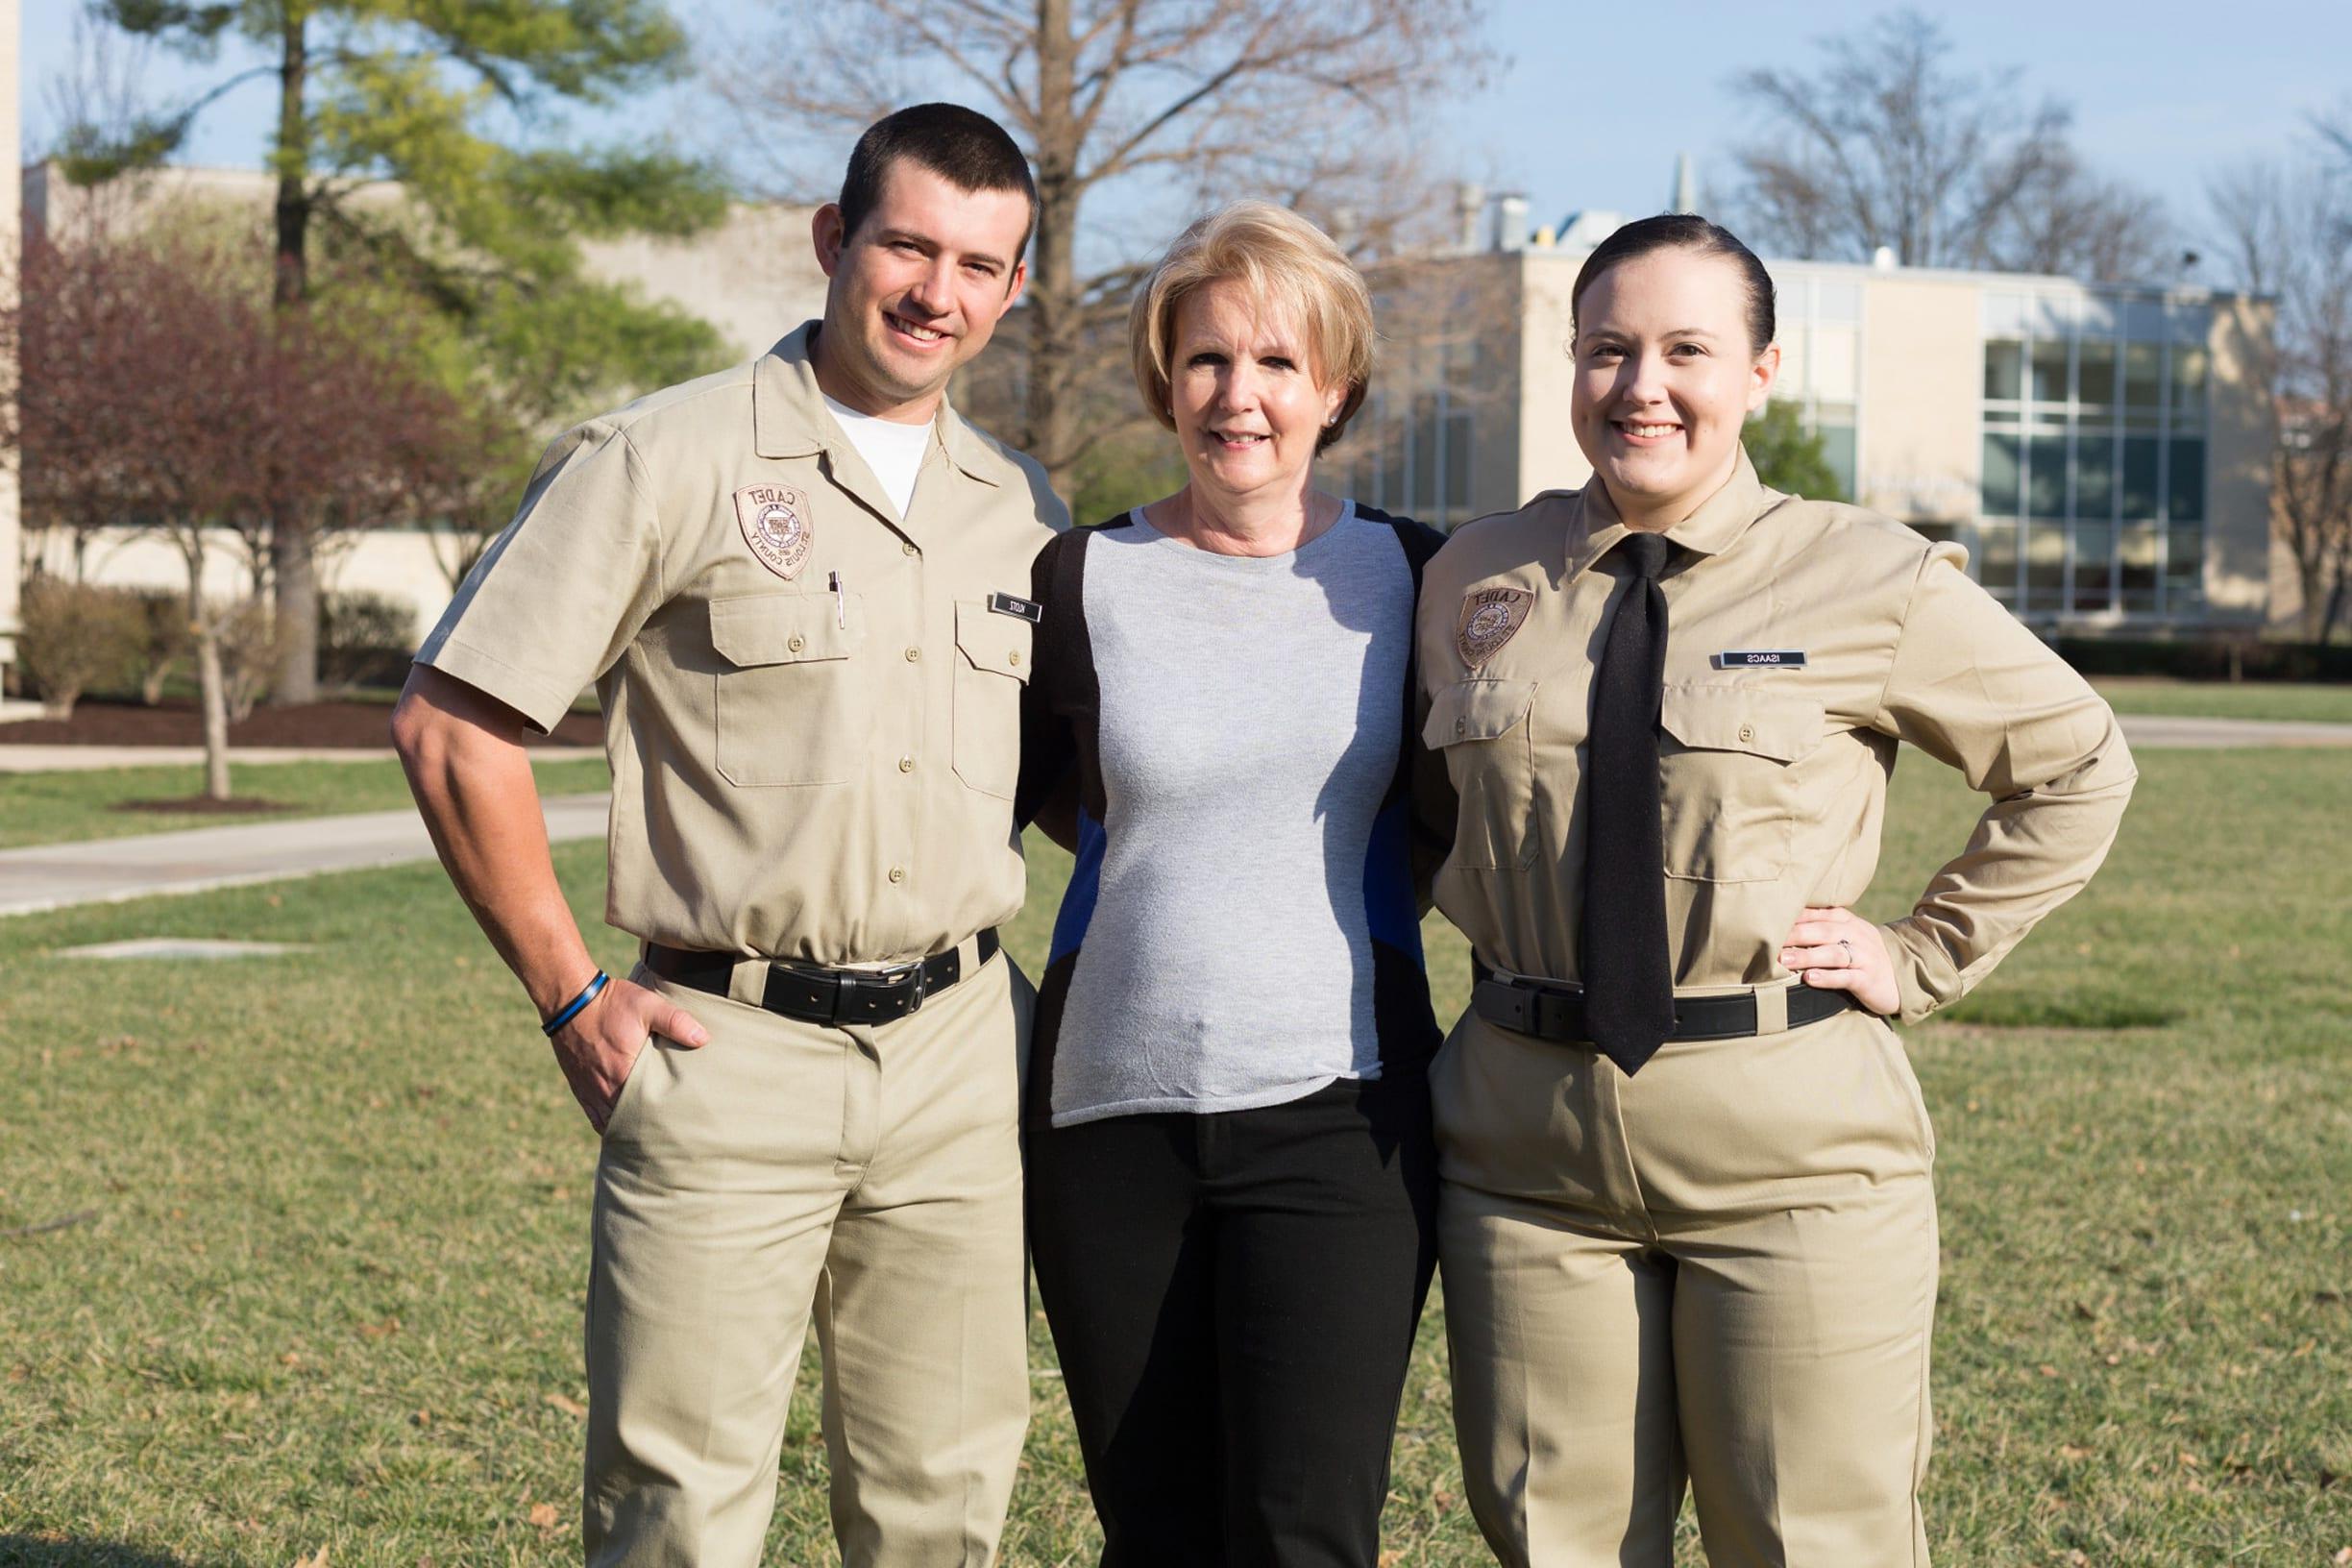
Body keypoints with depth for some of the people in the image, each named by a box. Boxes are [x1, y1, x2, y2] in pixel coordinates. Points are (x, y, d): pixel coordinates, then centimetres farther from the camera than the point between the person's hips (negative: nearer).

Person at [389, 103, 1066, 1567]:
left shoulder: (1022, 509, 12)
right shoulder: (666, 461, -5)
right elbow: (451, 725, -5)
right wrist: (571, 995, -5)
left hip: (958, 1058, 5)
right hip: (729, 1059, -4)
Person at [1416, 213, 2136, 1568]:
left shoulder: (1870, 583, -2)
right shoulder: (1478, 578, 7)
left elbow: (2077, 767, 9)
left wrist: (1922, 959, 3)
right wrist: (1502, 948, 12)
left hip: (1793, 1151, -3)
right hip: (1530, 1143, 3)